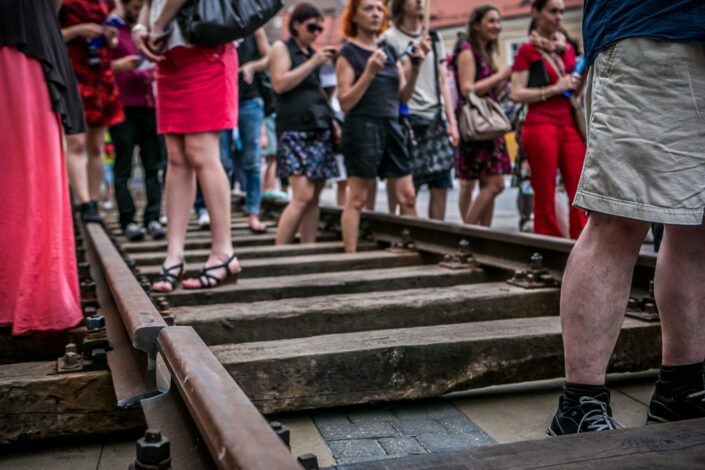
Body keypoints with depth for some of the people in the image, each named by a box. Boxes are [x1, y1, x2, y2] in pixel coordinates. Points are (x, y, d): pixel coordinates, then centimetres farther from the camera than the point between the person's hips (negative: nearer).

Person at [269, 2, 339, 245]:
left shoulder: (314, 54, 22)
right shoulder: (281, 48, 5)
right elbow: (280, 84, -9)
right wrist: (313, 63, -9)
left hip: (320, 129, 7)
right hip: (295, 129, -7)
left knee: (314, 198, 2)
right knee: (303, 196, -16)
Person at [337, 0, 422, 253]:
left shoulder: (390, 50, 15)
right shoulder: (348, 53, -2)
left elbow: (404, 96, 15)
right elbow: (345, 103, -10)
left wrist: (414, 68, 0)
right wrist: (369, 72, -18)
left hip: (391, 126, 6)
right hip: (362, 128, -6)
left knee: (407, 197, 3)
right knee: (357, 198, -3)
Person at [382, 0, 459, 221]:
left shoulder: (434, 37, 18)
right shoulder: (390, 37, 2)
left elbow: (443, 82, 18)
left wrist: (452, 122, 11)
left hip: (437, 119, 5)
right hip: (409, 119, -5)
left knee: (441, 188, 2)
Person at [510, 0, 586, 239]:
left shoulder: (567, 49, 19)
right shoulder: (528, 50, 3)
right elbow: (517, 93, -6)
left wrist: (580, 83, 9)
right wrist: (555, 89, -12)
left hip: (570, 125, 5)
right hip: (541, 126, -5)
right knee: (545, 196, -2)